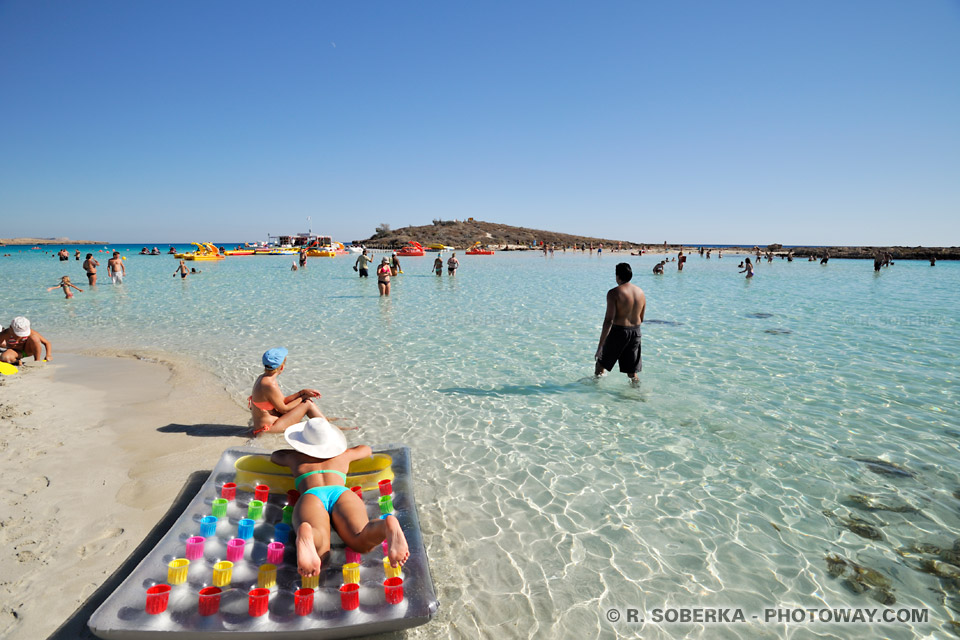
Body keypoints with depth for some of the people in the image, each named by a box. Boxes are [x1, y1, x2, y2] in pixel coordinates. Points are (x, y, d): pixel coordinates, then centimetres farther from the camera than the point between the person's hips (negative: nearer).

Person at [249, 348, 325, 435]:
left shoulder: (263, 378, 4)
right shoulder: (270, 385, -26)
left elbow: (283, 401, 8)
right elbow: (284, 409, -15)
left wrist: (303, 392, 0)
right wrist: (302, 397, -2)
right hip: (268, 429, -10)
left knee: (307, 401, 14)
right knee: (308, 405, -8)